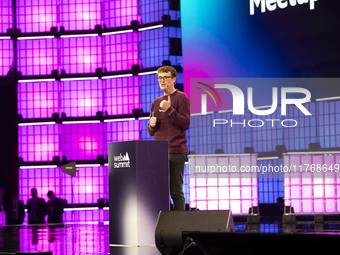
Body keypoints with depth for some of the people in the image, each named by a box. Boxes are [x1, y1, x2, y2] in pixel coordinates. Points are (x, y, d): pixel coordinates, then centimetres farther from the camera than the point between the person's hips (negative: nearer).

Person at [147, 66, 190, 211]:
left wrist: (169, 109, -17)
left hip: (176, 152, -6)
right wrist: (151, 125, -1)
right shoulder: (156, 102, 19)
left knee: (176, 191, -6)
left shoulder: (181, 98, 0)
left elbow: (185, 124, -10)